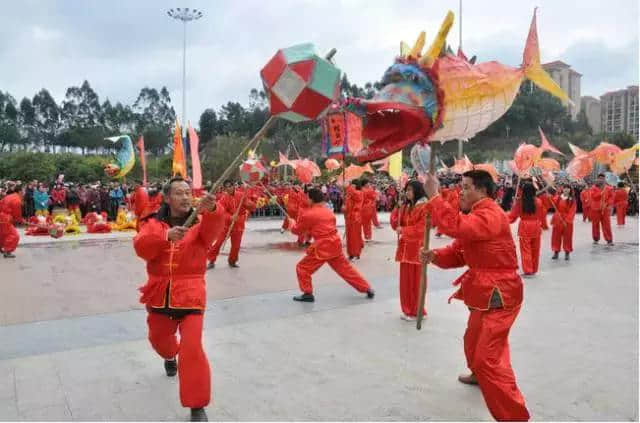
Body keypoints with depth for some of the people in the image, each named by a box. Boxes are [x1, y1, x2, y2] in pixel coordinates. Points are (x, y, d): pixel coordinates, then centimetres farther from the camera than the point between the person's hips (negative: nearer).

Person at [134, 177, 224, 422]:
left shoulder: (199, 222, -5)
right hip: (160, 294, 4)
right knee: (159, 339, 26)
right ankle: (170, 357, 64)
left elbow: (214, 226, -29)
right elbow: (141, 247, -18)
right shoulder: (154, 224, 1)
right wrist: (166, 236, -37)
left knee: (192, 349, -15)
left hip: (189, 295, -3)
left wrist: (212, 209, -52)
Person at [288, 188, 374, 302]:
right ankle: (368, 289, 20)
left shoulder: (308, 214, -8)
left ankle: (307, 294, 7)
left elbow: (297, 230, 4)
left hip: (322, 247, -7)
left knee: (302, 268, 7)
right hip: (335, 244, 7)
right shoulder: (329, 211, 12)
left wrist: (292, 222, 24)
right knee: (346, 268, 17)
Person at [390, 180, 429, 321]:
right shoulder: (405, 207, 13)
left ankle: (417, 311, 12)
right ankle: (408, 310, 22)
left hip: (416, 248, -7)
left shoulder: (424, 208, -11)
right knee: (405, 280, 11)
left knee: (416, 280, 1)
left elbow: (421, 229, -18)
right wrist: (397, 209, -4)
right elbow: (395, 224, 10)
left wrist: (403, 230, -18)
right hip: (404, 247, 7)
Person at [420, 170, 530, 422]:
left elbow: (455, 226, -39)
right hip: (485, 292, 11)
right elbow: (457, 253, 8)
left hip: (498, 295, -11)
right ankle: (479, 374, 58)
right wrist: (434, 256, -12)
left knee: (488, 358, -11)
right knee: (474, 341, 31)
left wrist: (433, 195, -30)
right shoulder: (476, 216, 12)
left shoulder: (491, 215, -22)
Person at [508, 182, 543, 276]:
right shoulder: (538, 201, -4)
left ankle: (528, 270, 0)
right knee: (535, 250, 13)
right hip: (536, 227, 3)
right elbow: (541, 215, 5)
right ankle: (534, 270, 24)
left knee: (525, 250, 3)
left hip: (524, 227, -2)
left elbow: (513, 215, -6)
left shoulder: (519, 201, -10)